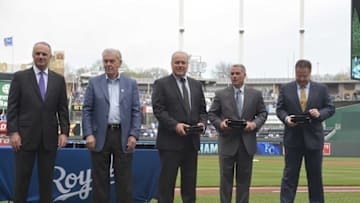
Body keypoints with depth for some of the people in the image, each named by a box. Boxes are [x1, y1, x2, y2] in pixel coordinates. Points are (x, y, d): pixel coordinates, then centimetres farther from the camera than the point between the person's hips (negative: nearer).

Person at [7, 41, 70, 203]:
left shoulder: (59, 79, 9)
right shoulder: (20, 77, 2)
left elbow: (63, 109, 8)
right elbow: (12, 107, -1)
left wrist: (64, 132, -1)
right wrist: (12, 132, -10)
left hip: (49, 138, 2)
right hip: (25, 136, -2)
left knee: (47, 179, 7)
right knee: (22, 178, 3)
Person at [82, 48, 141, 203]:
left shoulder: (131, 84, 9)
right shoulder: (94, 83, 7)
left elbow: (136, 111, 5)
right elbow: (87, 110, 3)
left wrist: (133, 135, -6)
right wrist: (88, 134, -8)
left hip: (123, 136, 0)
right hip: (100, 136, 0)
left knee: (124, 180, 3)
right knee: (100, 180, 4)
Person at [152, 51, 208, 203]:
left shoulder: (196, 85, 15)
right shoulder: (161, 84, -1)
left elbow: (202, 110, 16)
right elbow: (158, 110, -9)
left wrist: (202, 123, -5)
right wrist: (175, 125, -21)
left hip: (191, 141, 5)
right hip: (170, 141, -5)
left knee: (190, 182, 10)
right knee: (166, 182, 0)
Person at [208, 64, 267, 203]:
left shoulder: (255, 94, 7)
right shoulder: (221, 94, 3)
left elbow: (262, 113, 9)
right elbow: (212, 114, 5)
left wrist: (255, 123, -10)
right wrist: (220, 123, -14)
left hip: (247, 143, 1)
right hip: (227, 141, -1)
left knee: (244, 178, 7)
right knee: (226, 177, 2)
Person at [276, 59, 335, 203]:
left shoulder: (321, 89, 5)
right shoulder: (285, 89, 4)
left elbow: (330, 108, 6)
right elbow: (280, 109, 5)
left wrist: (320, 114, -14)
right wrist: (286, 118, -15)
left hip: (313, 138, 1)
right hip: (293, 138, -1)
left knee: (315, 175, 8)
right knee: (290, 174, -1)